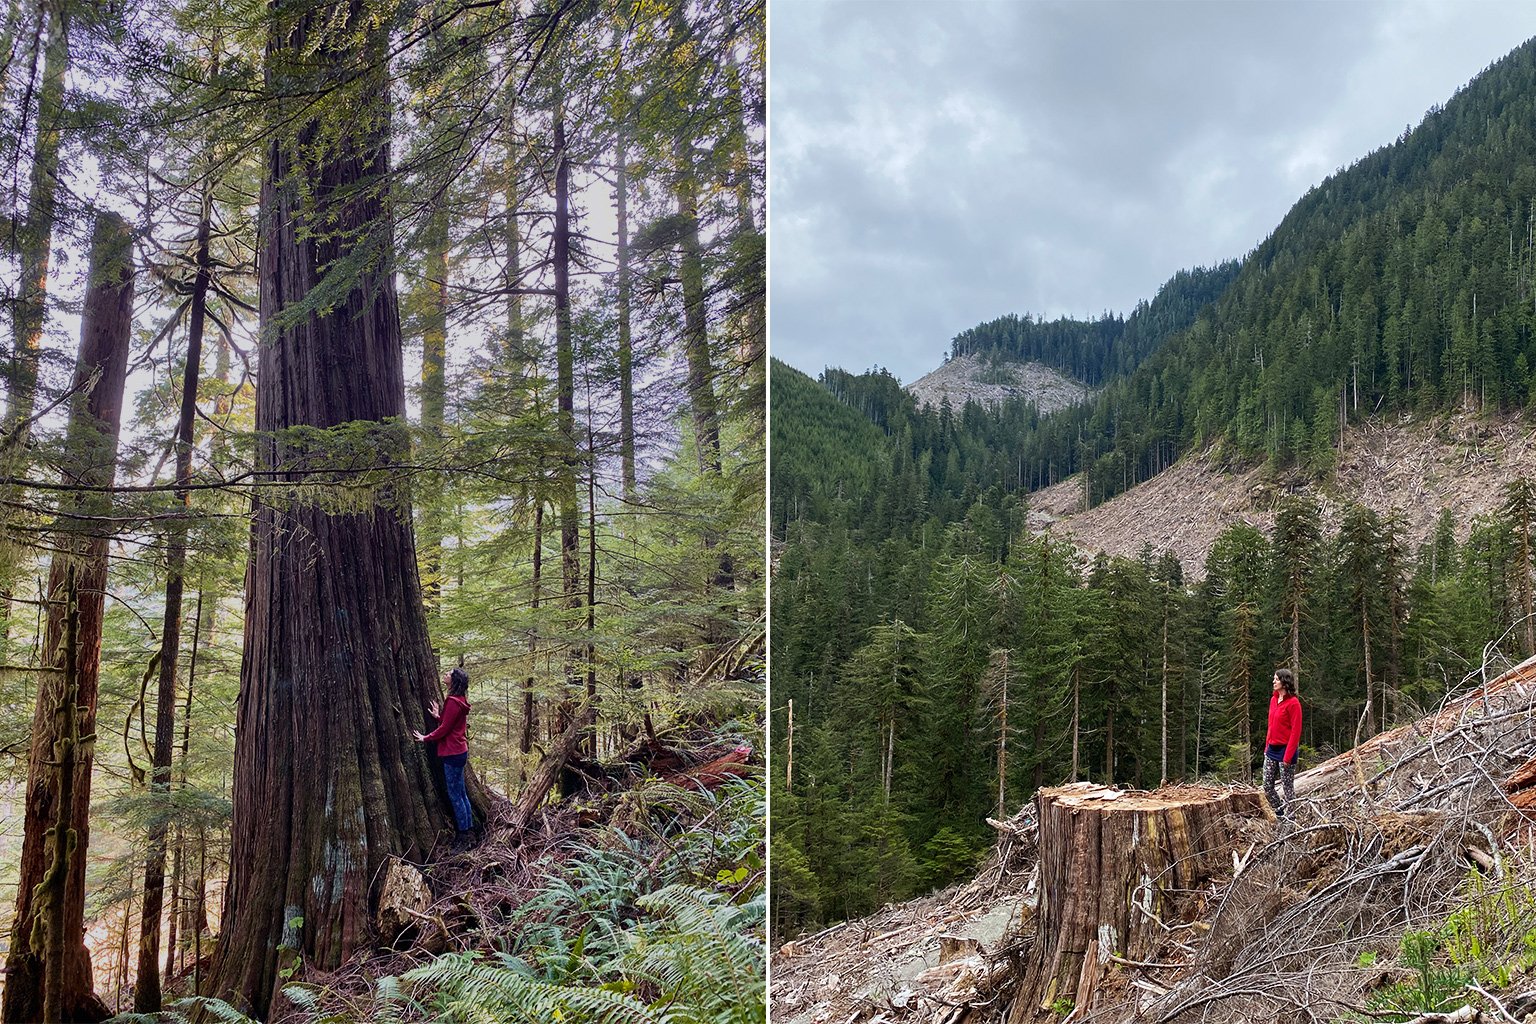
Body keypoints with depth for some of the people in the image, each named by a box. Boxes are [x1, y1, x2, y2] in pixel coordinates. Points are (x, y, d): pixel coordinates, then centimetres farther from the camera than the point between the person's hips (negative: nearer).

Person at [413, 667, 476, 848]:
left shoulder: (453, 702, -18)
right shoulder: (460, 701, 12)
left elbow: (445, 728, -15)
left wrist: (426, 738, -3)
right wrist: (439, 716, 14)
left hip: (453, 753, -10)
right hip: (459, 751, 10)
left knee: (455, 795, -3)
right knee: (461, 794, 14)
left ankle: (464, 836, 2)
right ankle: (469, 833, 19)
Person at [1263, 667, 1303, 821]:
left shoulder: (1293, 703, -13)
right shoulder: (1274, 699, 11)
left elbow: (1296, 731, -15)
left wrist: (1288, 756, -17)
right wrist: (1267, 747, 11)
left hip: (1285, 750, -8)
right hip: (1272, 749, 8)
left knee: (1288, 788, 1)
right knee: (1267, 787, 8)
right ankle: (1280, 816, 23)